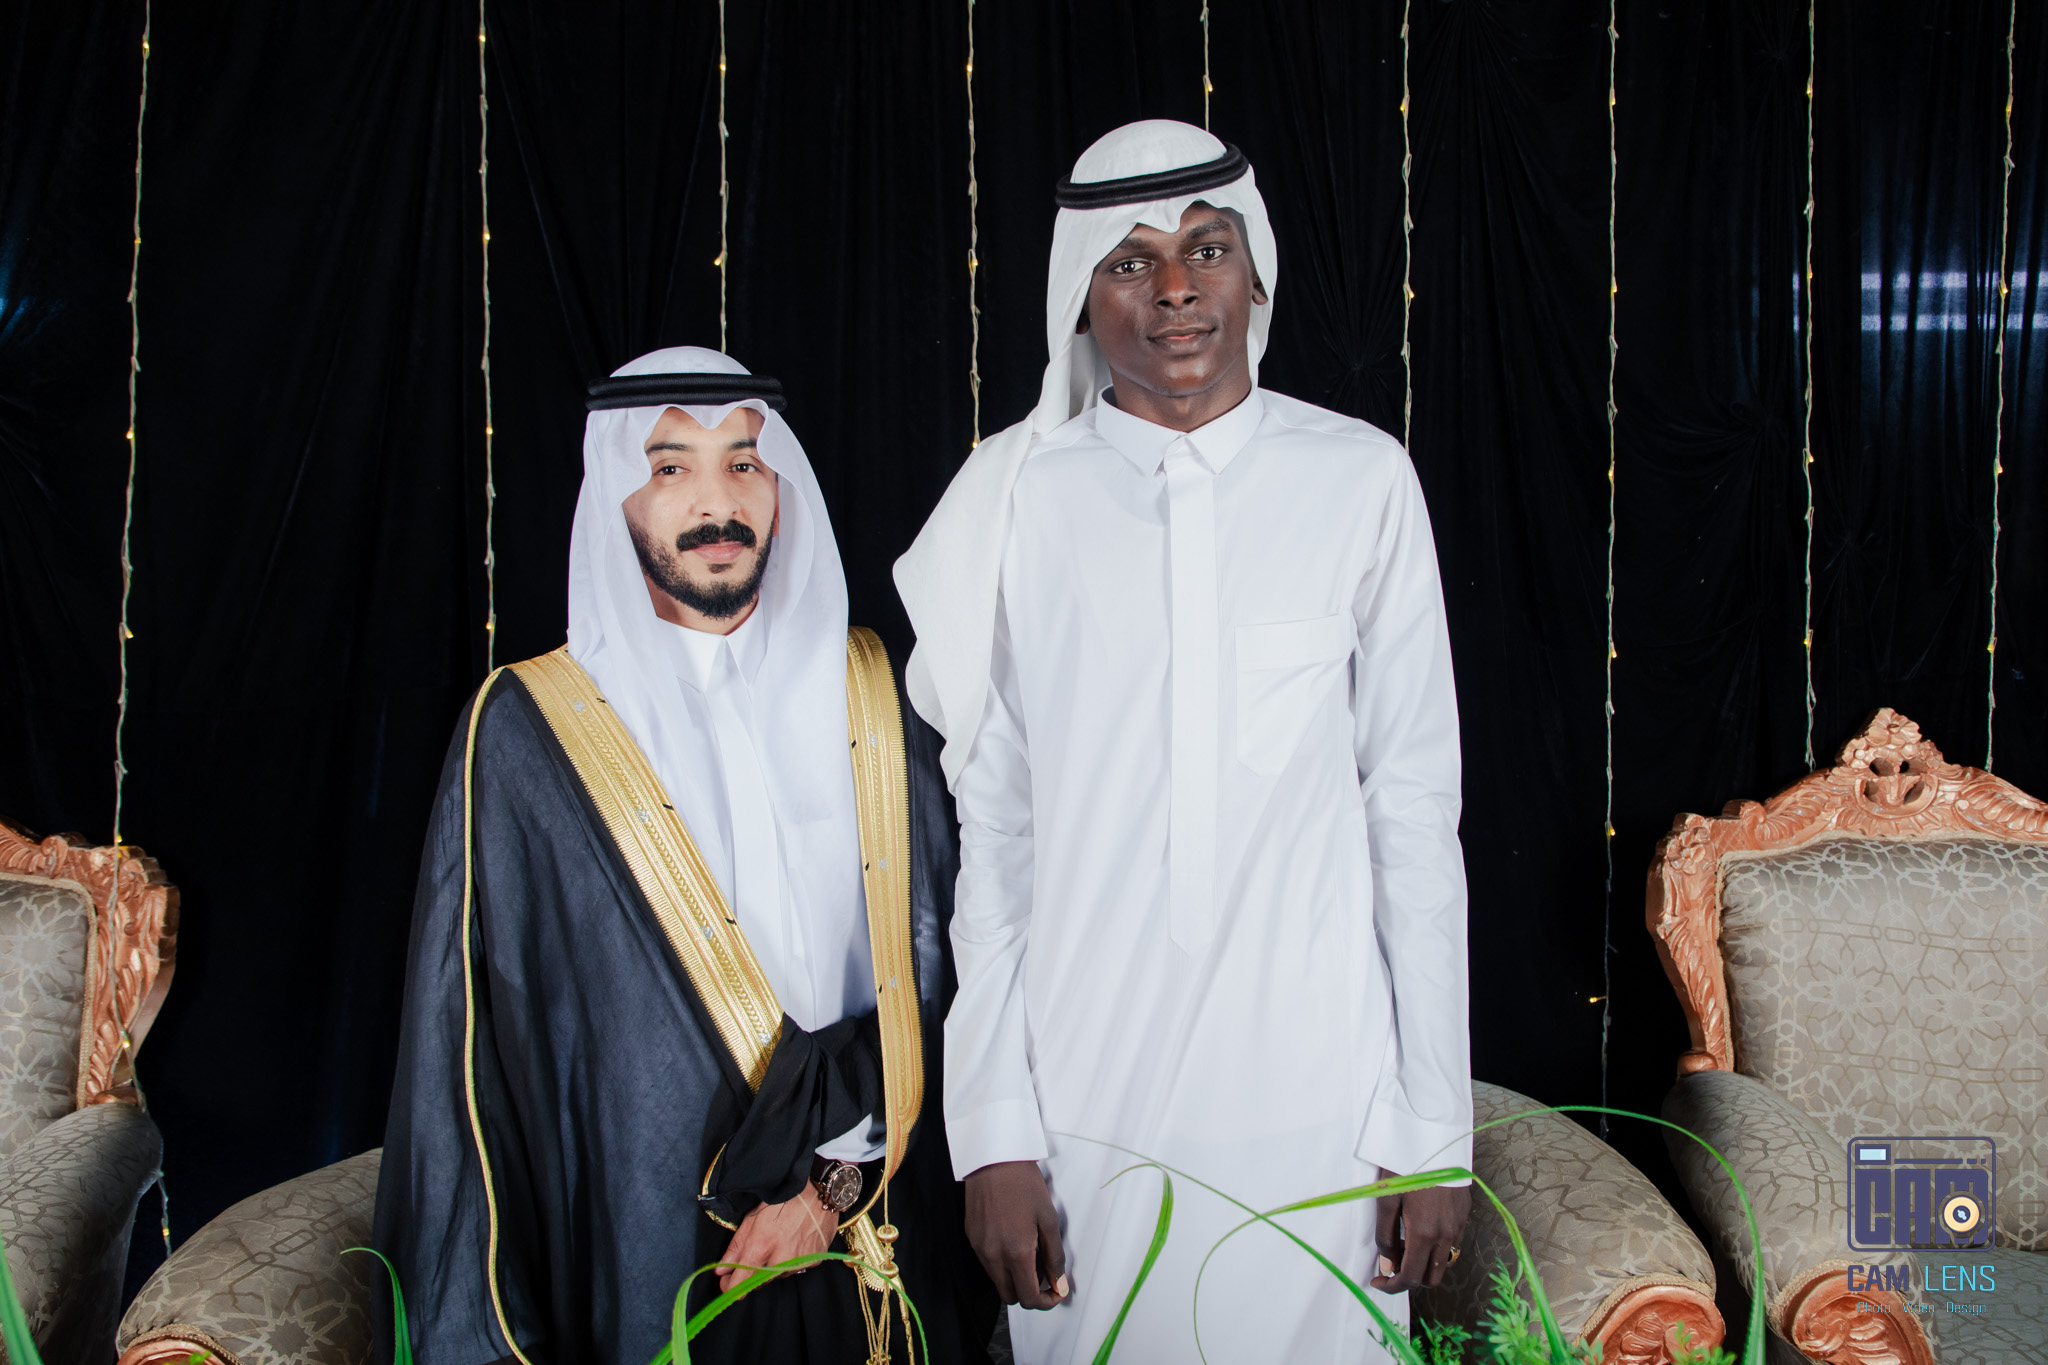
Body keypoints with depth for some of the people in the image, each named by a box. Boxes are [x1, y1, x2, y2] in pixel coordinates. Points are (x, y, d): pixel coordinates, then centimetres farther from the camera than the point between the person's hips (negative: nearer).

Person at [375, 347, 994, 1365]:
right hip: (643, 1264, -2)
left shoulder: (866, 697, 2)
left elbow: (930, 956, 0)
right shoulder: (527, 732, -5)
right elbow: (469, 1039, -4)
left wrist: (834, 1161, -11)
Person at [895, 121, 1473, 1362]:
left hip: (1316, 1102, 0)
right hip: (1082, 1107, 0)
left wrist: (1432, 1129, 0)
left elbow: (1416, 816, 1)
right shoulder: (1012, 500, -1)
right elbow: (980, 827, 0)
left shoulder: (1362, 483, -1)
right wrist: (993, 1131, -2)